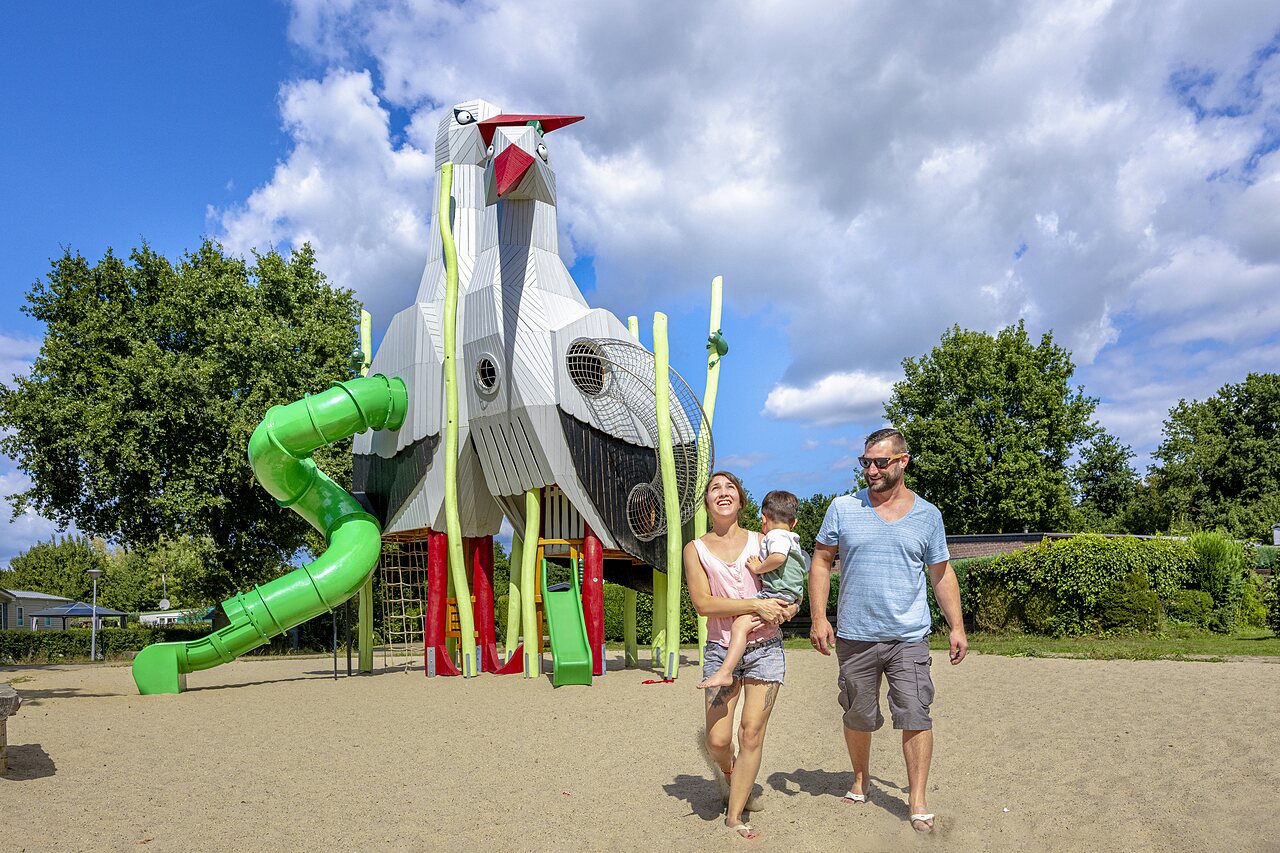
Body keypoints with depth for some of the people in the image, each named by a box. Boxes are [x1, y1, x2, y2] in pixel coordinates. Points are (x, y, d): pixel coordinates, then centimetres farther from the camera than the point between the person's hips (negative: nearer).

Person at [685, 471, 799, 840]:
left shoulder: (761, 542, 5)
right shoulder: (696, 549, 1)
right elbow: (703, 602, -10)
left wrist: (786, 610, -12)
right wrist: (756, 605, -19)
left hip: (765, 647, 1)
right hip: (721, 649, 0)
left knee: (752, 733, -2)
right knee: (718, 740, -2)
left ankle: (735, 815, 14)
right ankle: (726, 768, 35)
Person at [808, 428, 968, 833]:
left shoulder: (927, 515, 3)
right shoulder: (843, 508, 0)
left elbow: (942, 574, 10)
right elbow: (821, 562, 3)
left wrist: (957, 626, 4)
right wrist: (818, 617, -5)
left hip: (909, 637, 0)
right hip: (854, 636, 1)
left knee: (915, 717, -4)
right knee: (857, 717, 12)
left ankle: (917, 800, 10)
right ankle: (860, 780, 34)